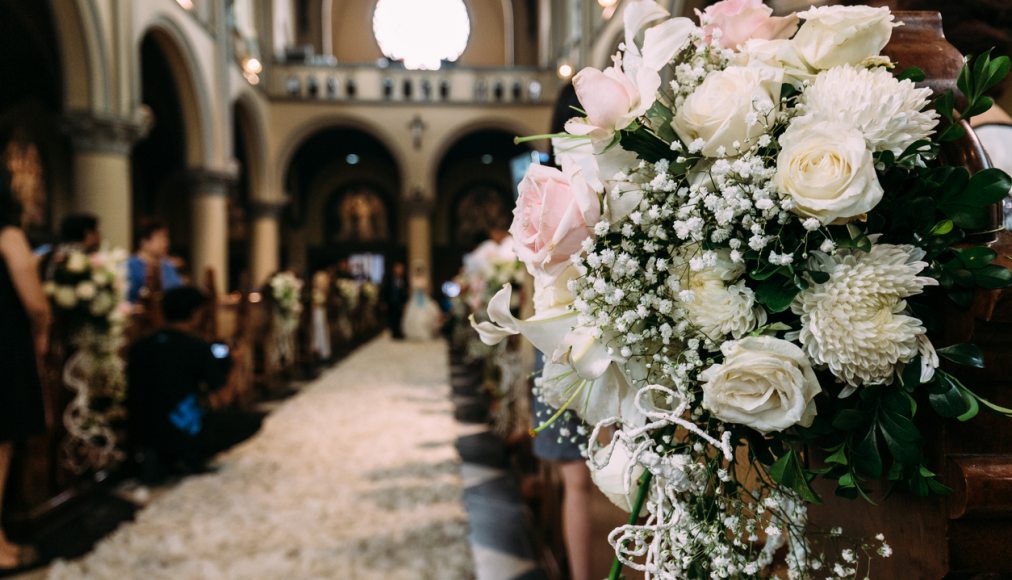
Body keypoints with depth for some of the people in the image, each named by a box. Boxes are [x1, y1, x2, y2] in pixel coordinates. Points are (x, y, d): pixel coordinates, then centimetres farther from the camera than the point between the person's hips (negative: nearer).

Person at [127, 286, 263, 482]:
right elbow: (216, 382, 2)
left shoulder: (139, 347, 2)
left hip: (145, 436, 6)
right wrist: (223, 356, 20)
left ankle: (162, 460, 9)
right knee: (252, 421, 7)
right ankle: (192, 457, -2)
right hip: (186, 435, -6)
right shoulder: (197, 348, -14)